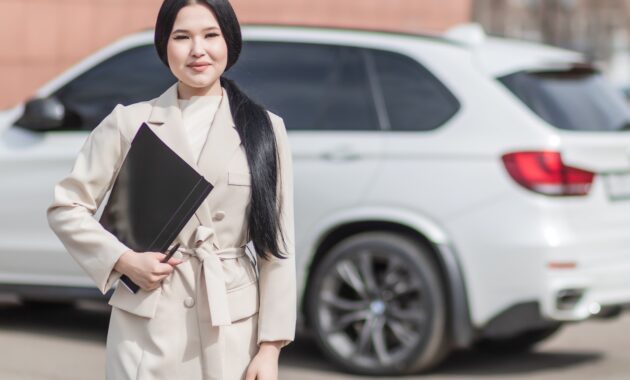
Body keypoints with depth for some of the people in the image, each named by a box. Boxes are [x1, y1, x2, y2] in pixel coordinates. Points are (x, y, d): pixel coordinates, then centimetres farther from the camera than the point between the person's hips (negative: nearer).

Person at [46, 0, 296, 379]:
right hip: (148, 325, 0)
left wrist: (270, 346, -3)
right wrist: (123, 260, -8)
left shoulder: (265, 129, 3)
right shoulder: (128, 123, 1)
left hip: (234, 325, 1)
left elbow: (277, 246, 2)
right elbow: (66, 206, 7)